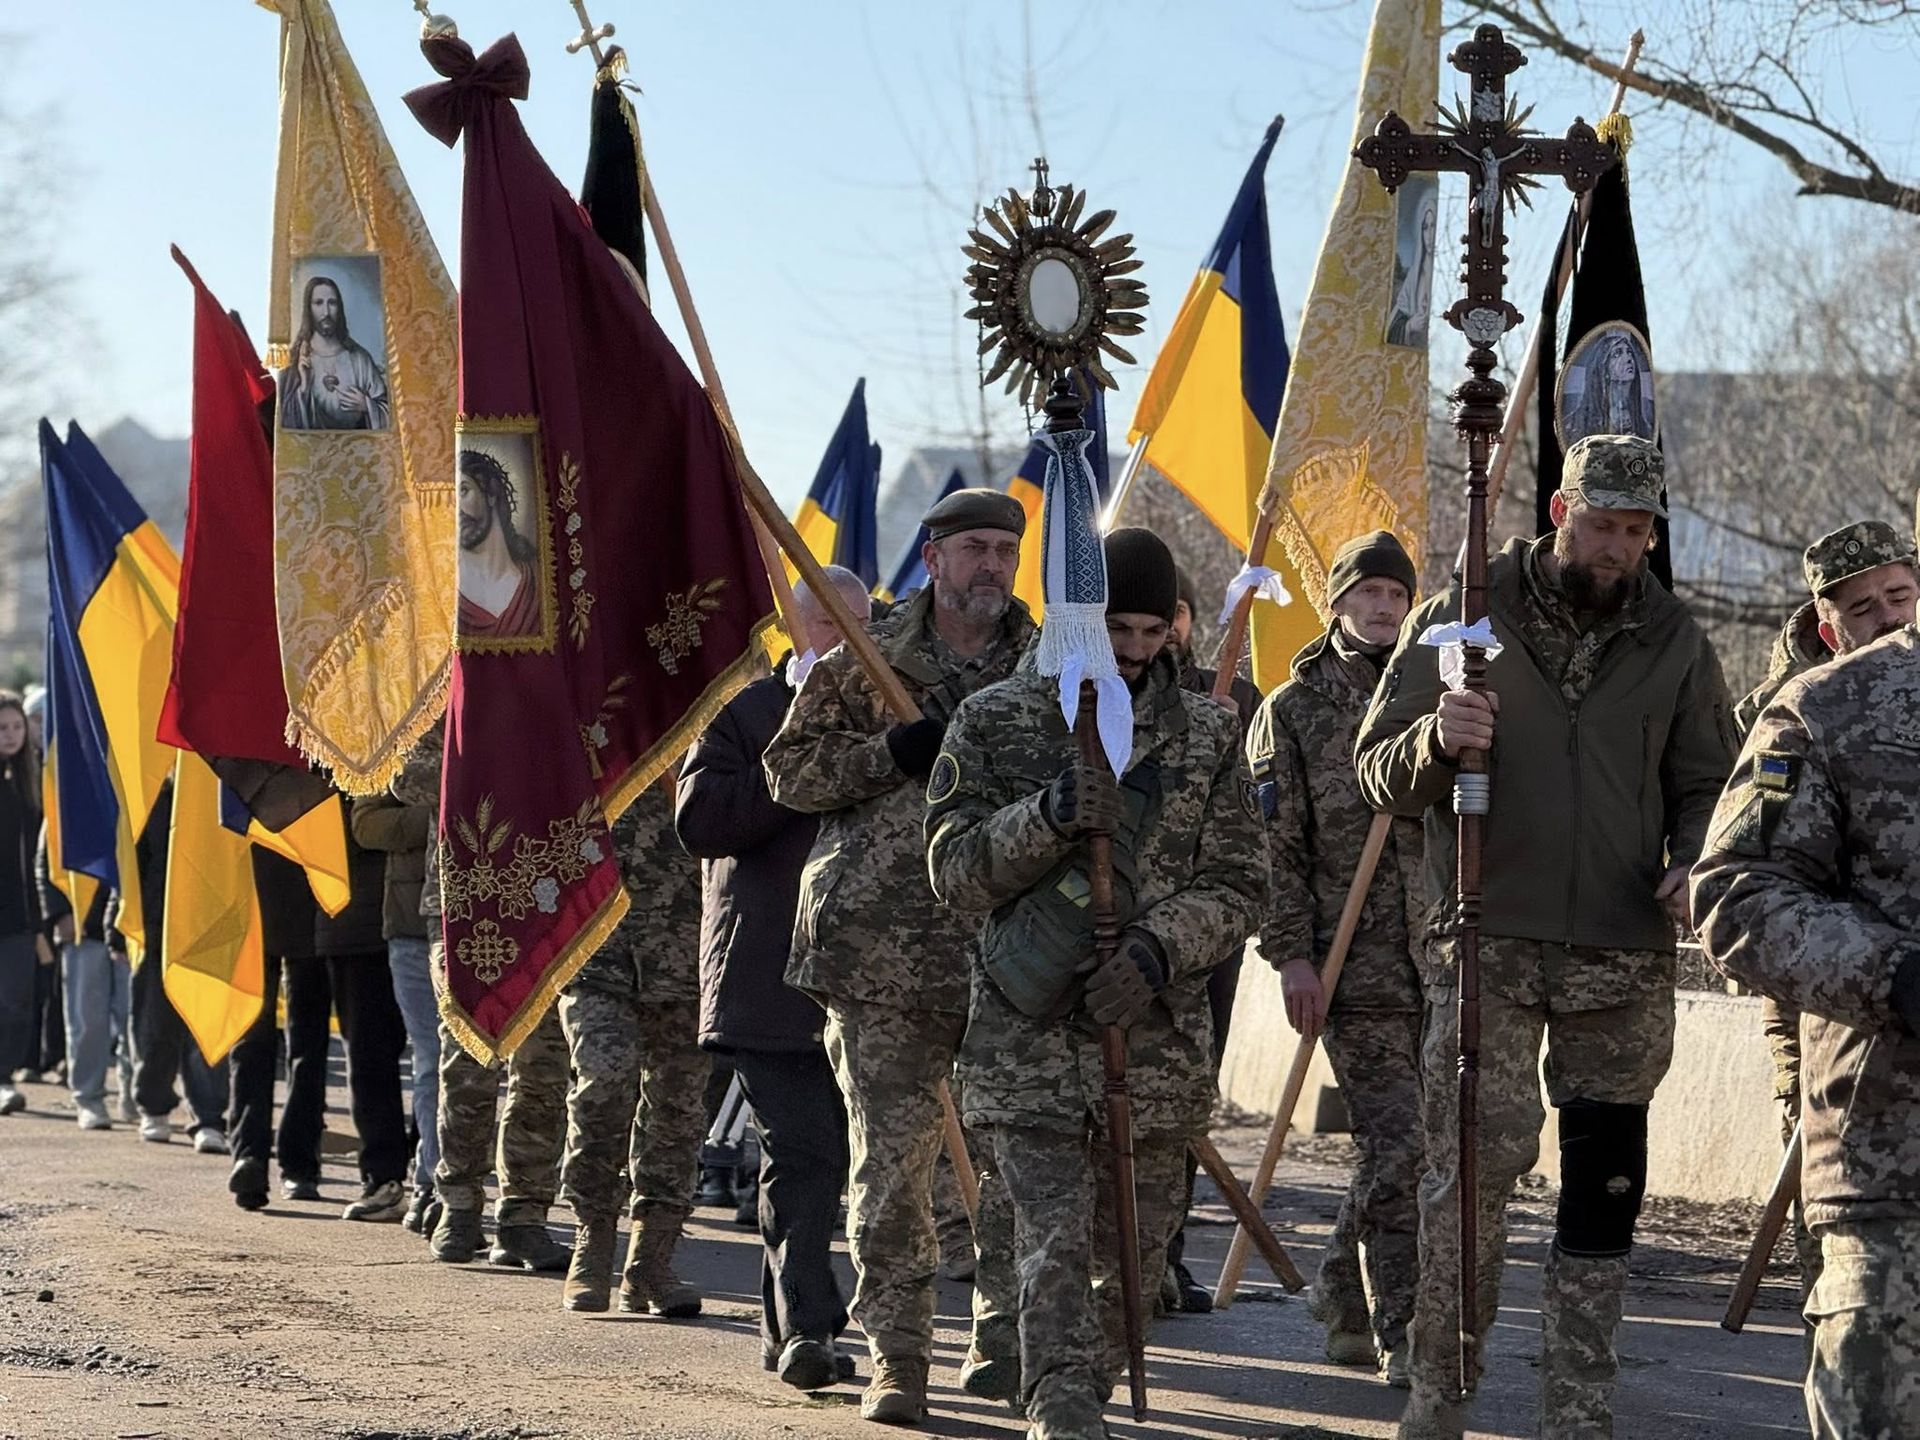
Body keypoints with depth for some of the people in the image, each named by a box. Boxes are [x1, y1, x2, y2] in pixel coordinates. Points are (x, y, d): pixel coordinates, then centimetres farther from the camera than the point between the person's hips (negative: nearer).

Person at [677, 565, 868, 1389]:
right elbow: (699, 819, -9)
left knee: (819, 1159, 10)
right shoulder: (746, 713, 3)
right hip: (770, 984, -5)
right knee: (802, 1154, -15)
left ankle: (787, 1331, 19)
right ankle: (805, 1327, -18)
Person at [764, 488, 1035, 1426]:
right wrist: (893, 754, -11)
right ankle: (896, 1358, 4)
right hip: (882, 952, -1)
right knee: (891, 1159, -2)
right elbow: (789, 770, 4)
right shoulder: (862, 663, 5)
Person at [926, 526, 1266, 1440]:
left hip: (1158, 1034, 3)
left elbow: (1237, 886, 4)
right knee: (1054, 1239, -13)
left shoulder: (1208, 736, 8)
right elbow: (954, 872, -1)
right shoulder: (996, 722, 3)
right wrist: (1047, 816, -18)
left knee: (1133, 1248, 10)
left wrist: (1158, 950, -14)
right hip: (1029, 1032, -3)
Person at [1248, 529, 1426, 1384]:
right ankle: (1401, 1336, -5)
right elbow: (1275, 845, -2)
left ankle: (1343, 1312, 23)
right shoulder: (1294, 710, 3)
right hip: (1355, 968, -4)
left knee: (1398, 1147, 8)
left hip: (1439, 958, 4)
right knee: (1396, 1144, -10)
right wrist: (1290, 953, -10)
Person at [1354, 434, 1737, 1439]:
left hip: (1625, 956, 3)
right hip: (1486, 941, -3)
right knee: (1476, 1158, -15)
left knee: (1605, 1177, 5)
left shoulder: (1673, 642, 8)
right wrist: (1437, 742, -21)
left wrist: (1694, 864, -5)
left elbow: (1706, 781, 16)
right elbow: (1379, 775, 1)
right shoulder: (1463, 619, 1)